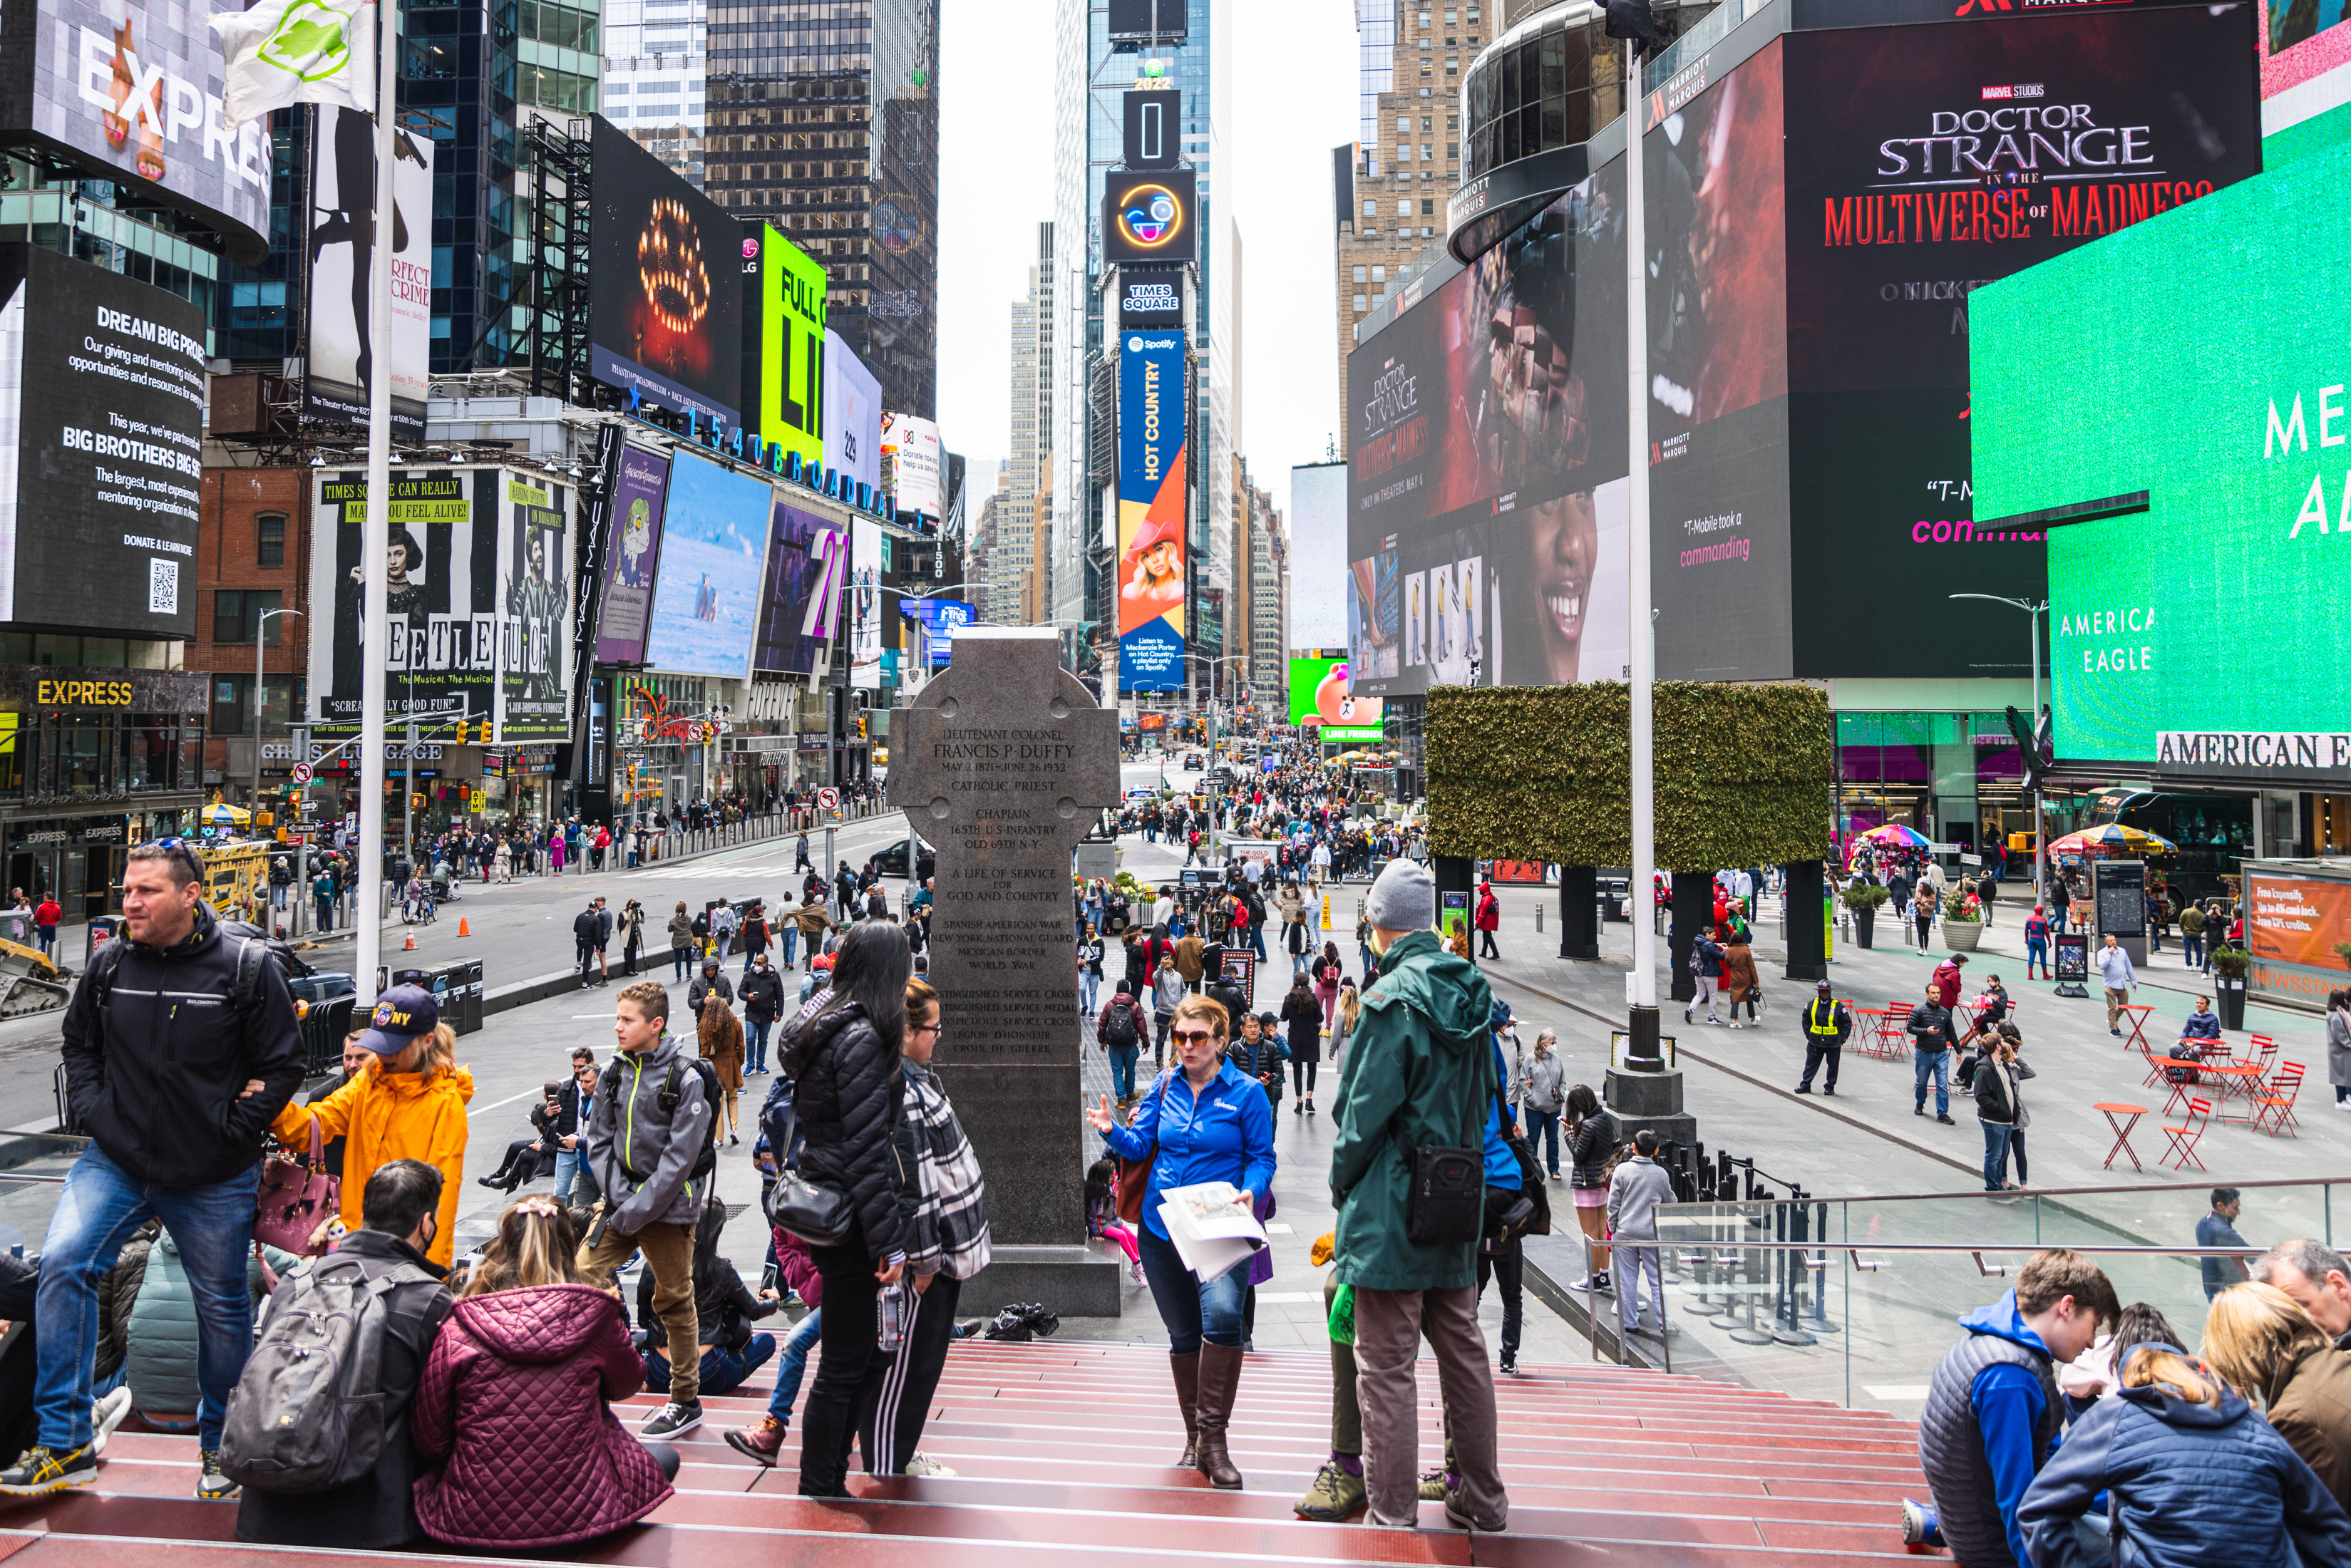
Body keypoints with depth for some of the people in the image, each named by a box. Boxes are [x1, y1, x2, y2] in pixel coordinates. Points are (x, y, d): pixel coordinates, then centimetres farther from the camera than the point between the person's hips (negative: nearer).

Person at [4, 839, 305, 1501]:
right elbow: (78, 1044, 16)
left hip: (214, 1178, -2)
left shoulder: (246, 967, -10)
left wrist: (230, 1131, -8)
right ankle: (64, 1444, -5)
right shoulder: (108, 964, 0)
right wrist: (94, 1111, 2)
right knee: (62, 1263, -18)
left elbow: (282, 1066, -4)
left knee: (222, 1305, 9)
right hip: (116, 1161, 3)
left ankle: (221, 1445, 30)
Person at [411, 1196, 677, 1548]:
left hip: (473, 1524, 2)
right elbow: (628, 1385, 12)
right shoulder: (596, 1319, -10)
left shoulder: (455, 1334, -10)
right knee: (665, 1456, 25)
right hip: (578, 1519, -2)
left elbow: (429, 1444, -3)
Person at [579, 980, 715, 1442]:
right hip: (621, 1201, 5)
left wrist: (637, 1211, -18)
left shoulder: (685, 1079, -13)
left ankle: (687, 1400, 19)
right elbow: (598, 1140, 6)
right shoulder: (615, 1073, 5)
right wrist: (618, 1195, -8)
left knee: (674, 1301, 5)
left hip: (668, 1209, -5)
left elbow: (681, 1157, -17)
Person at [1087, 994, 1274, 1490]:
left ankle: (1213, 1436, -14)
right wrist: (1113, 1132, -15)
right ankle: (1195, 1437, 29)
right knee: (1184, 1335, 13)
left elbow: (1262, 1156, -1)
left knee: (1222, 1315, -27)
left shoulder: (1247, 1092, -4)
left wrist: (1250, 1191, -19)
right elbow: (1141, 1144, 5)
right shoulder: (1165, 1085, 7)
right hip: (1160, 1228, 4)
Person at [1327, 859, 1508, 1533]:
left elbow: (1365, 1109, -16)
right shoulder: (1470, 992, 7)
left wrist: (1342, 1181, -1)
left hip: (1390, 1208, -8)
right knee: (1463, 1354, 16)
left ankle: (1393, 1516, 7)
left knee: (1387, 1367, 1)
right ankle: (1481, 1500, 27)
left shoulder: (1392, 998, -16)